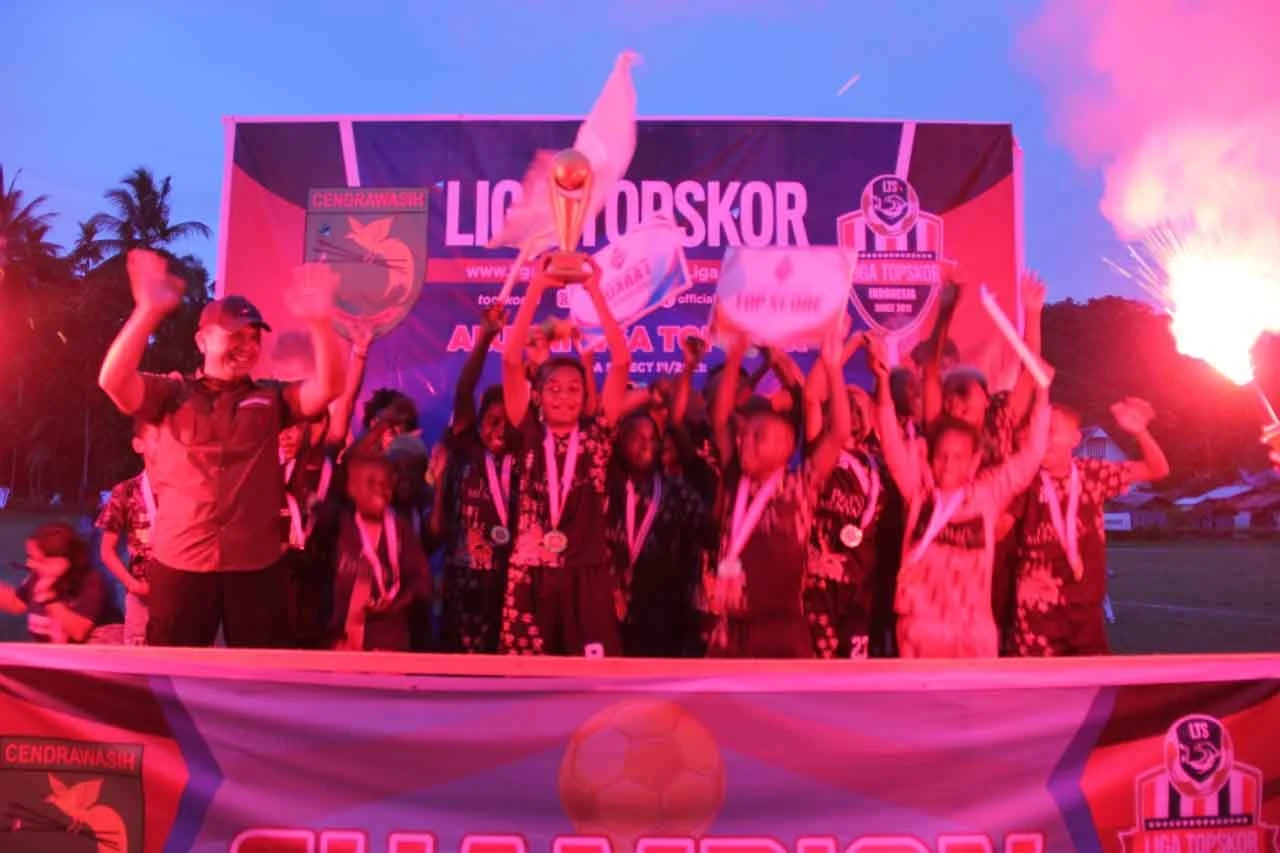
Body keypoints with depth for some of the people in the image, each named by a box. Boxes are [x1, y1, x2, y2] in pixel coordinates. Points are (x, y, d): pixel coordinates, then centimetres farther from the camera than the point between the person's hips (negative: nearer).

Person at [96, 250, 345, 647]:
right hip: (180, 563, -1)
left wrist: (318, 322, -25)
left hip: (258, 565, 1)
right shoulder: (172, 393, 4)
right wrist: (149, 311, -25)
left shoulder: (271, 398, 7)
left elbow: (328, 388, -9)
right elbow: (113, 381, -12)